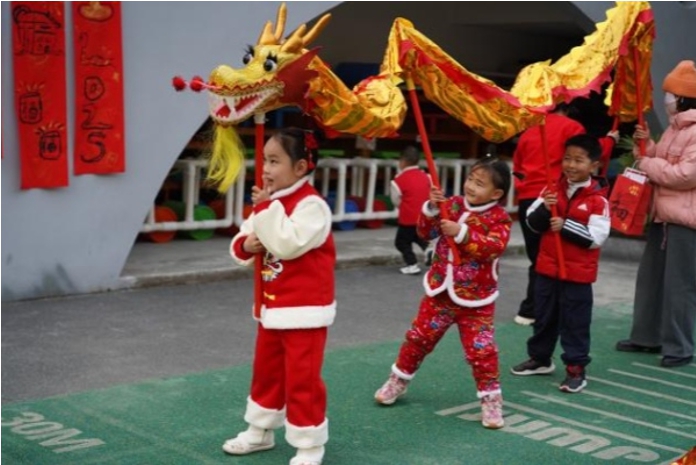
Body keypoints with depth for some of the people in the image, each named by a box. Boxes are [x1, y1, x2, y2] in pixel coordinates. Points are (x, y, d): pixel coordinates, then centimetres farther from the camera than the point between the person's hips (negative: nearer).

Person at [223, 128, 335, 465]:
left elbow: (288, 245, -30)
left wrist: (266, 208, -24)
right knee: (266, 371, 21)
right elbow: (240, 245, 12)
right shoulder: (272, 203, 9)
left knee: (302, 379, -2)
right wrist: (246, 245, -11)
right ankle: (260, 431, 37)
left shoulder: (312, 205, -18)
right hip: (272, 306, 9)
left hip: (304, 309, -9)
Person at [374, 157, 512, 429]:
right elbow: (426, 232, 0)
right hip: (441, 291, 4)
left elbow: (494, 247, -27)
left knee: (481, 350, -5)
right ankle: (398, 381, 31)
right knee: (418, 337, 12)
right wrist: (432, 210, -18)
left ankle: (491, 400, 11)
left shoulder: (499, 218, -11)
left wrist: (463, 233, -35)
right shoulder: (452, 205, 1)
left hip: (475, 299, -4)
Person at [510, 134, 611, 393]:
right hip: (547, 267, 5)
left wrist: (566, 226, -25)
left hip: (578, 273, -5)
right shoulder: (553, 189, 3)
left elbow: (597, 237, -19)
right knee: (544, 317, 18)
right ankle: (540, 358, 35)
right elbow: (532, 223, 4)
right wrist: (543, 209, -17)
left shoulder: (598, 198, -13)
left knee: (575, 322, 3)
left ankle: (576, 369, 13)